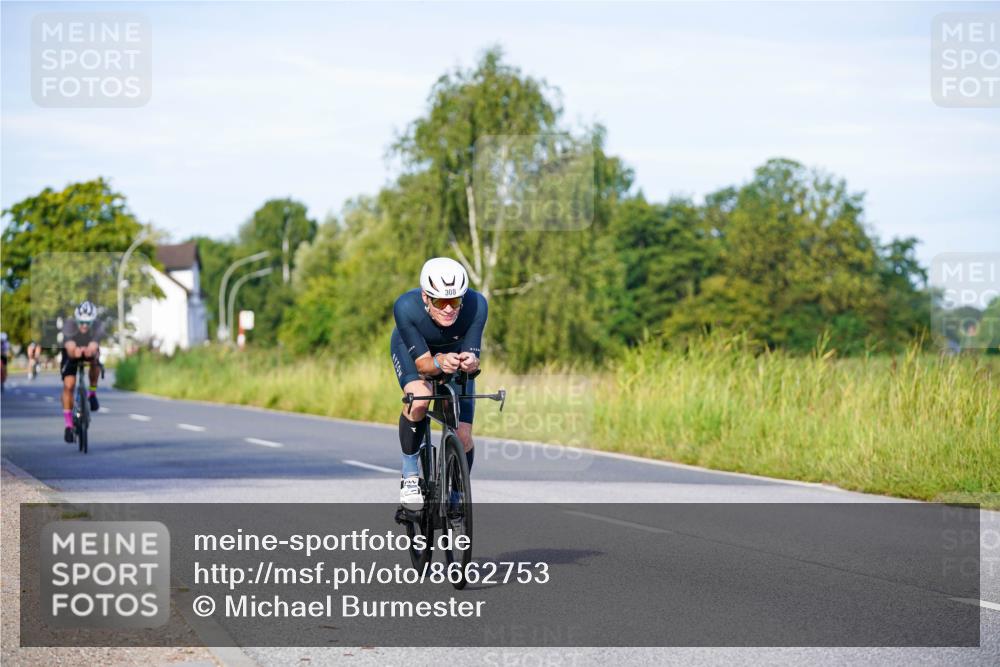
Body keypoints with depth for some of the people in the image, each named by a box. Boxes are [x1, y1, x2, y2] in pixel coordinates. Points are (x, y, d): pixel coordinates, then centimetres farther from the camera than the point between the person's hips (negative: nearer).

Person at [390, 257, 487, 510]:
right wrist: (439, 363, -57)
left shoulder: (476, 305, -37)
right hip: (412, 348, -2)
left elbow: (473, 356, -31)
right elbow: (421, 361, -35)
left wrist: (469, 361, -55)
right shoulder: (406, 307, -39)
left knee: (463, 437, -8)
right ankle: (410, 475, -13)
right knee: (418, 399, -34)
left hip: (457, 350, 2)